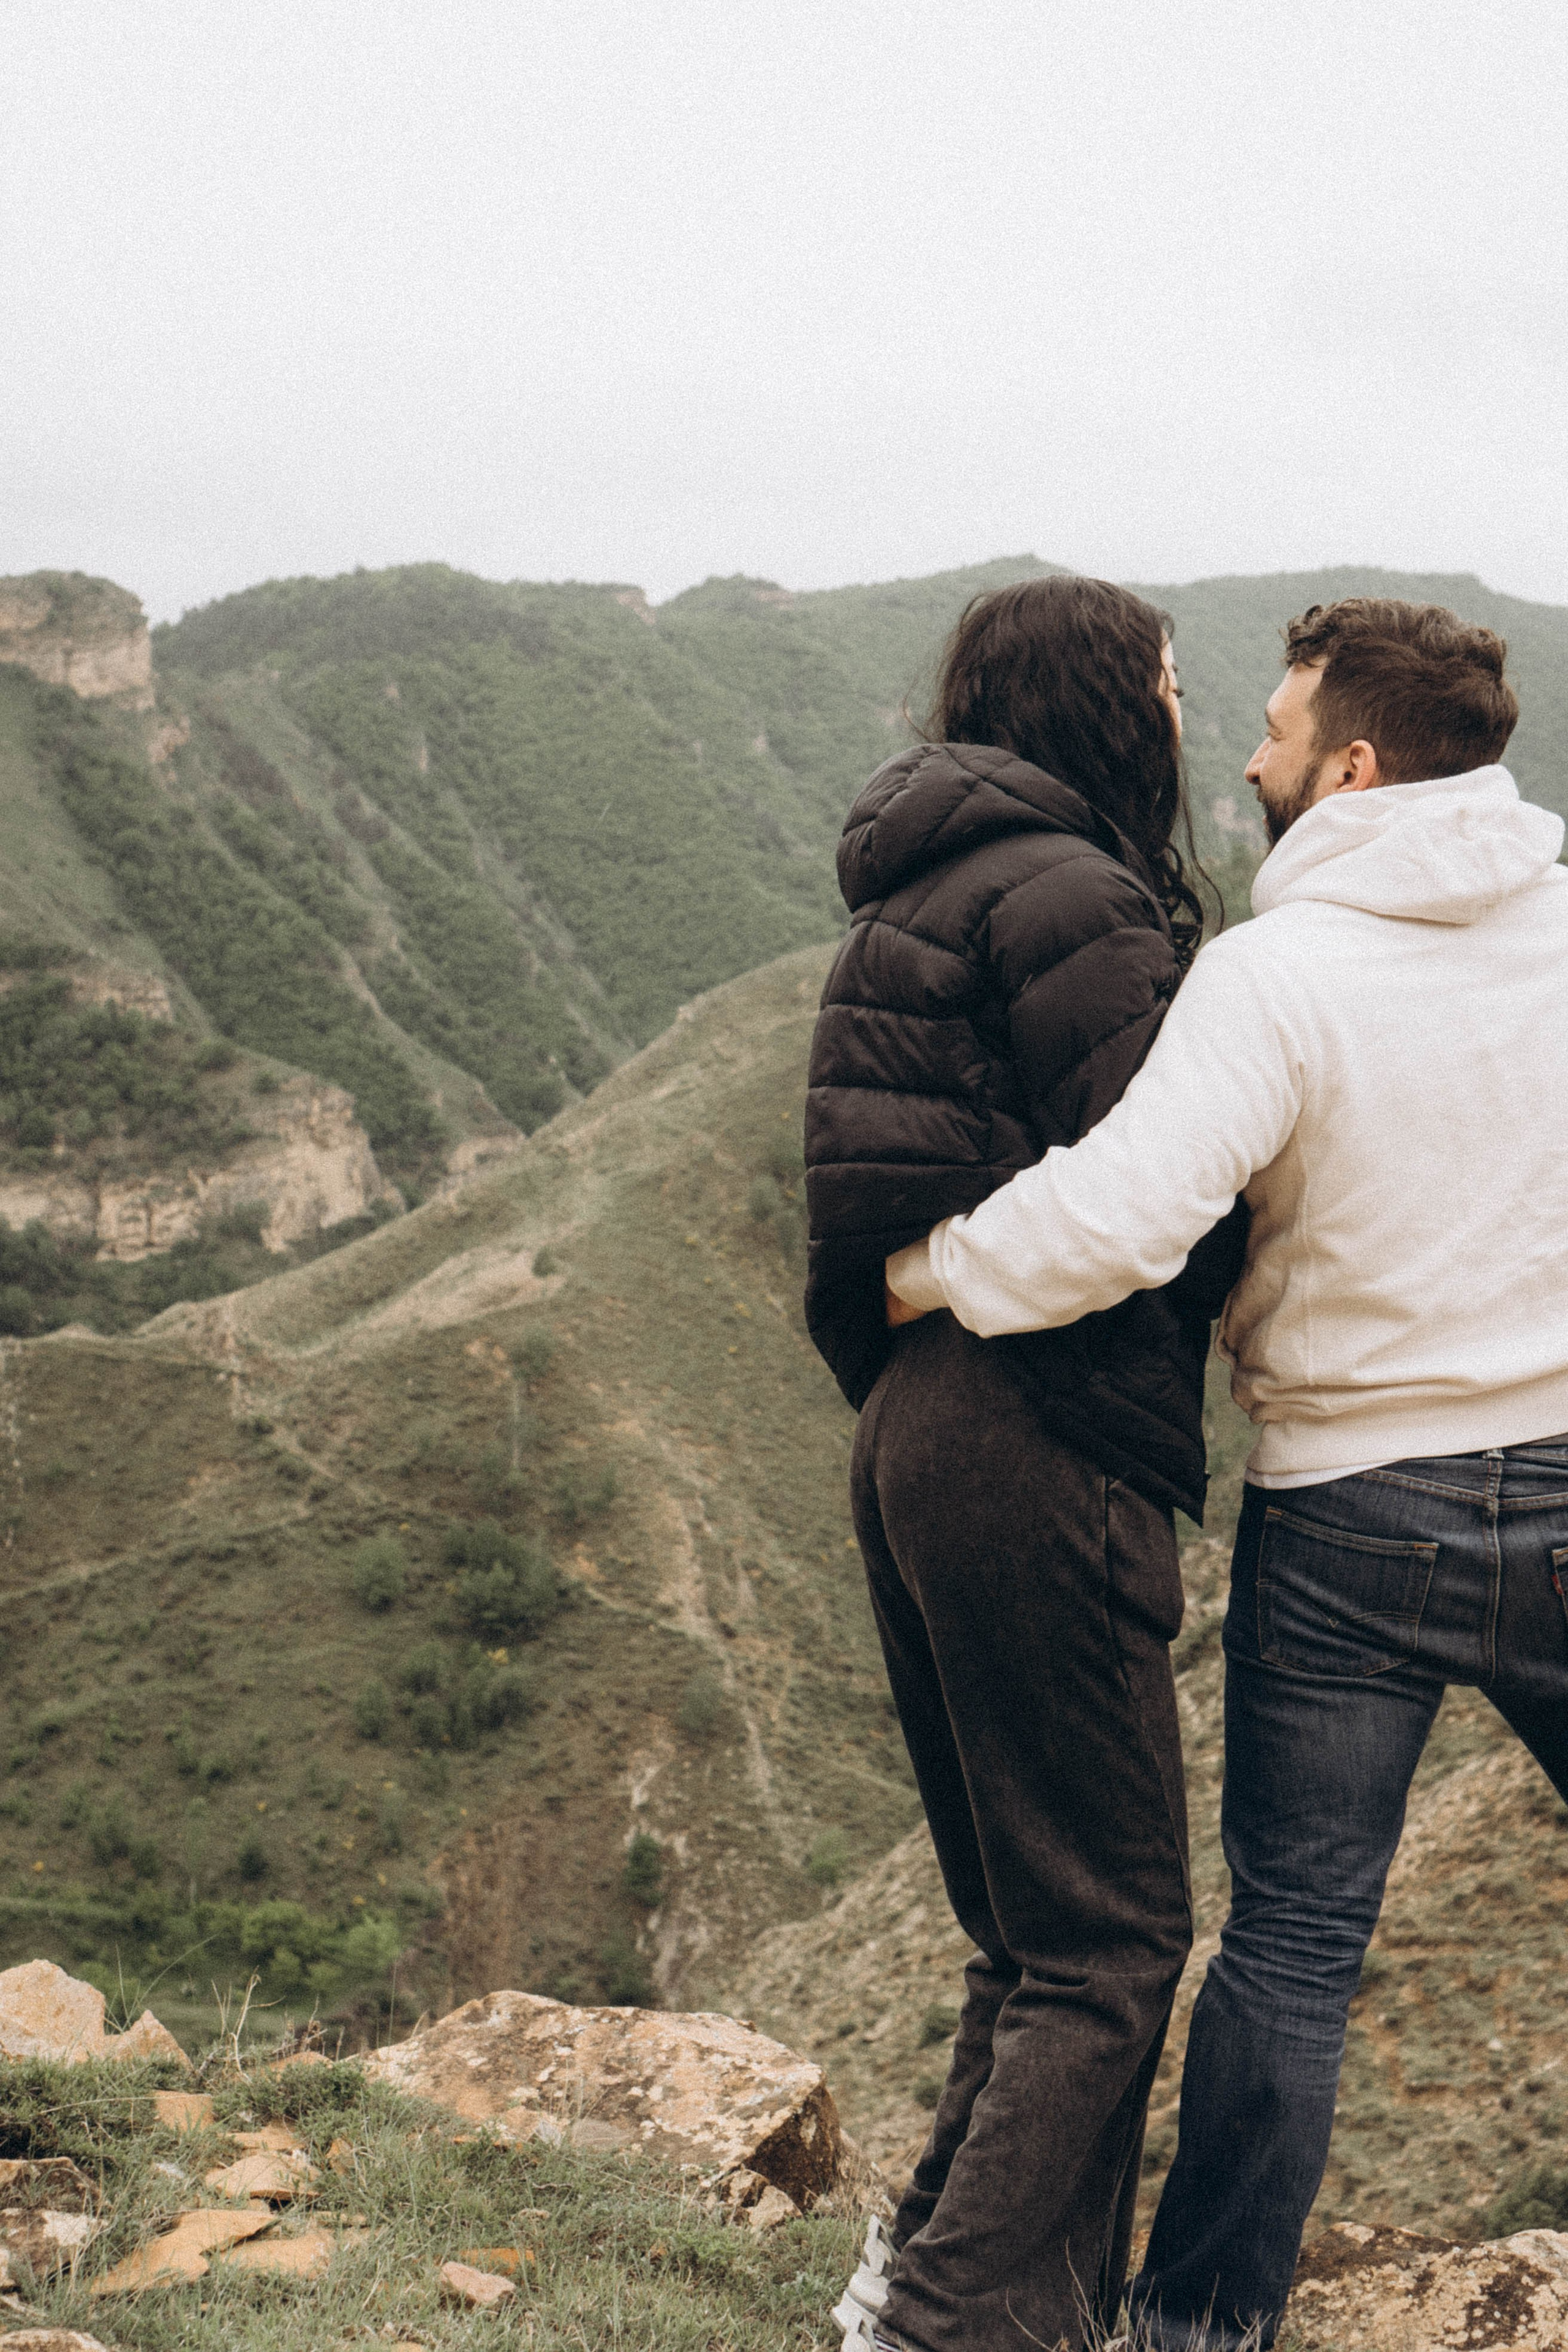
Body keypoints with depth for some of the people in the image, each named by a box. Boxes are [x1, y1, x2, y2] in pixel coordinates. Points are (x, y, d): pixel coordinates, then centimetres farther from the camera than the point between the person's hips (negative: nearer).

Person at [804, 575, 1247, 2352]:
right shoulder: (1071, 897, -12)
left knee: (1031, 1922, 20)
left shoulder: (927, 892, 18)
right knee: (1112, 1935, 0)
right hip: (1042, 1455, -10)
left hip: (918, 1430, 10)